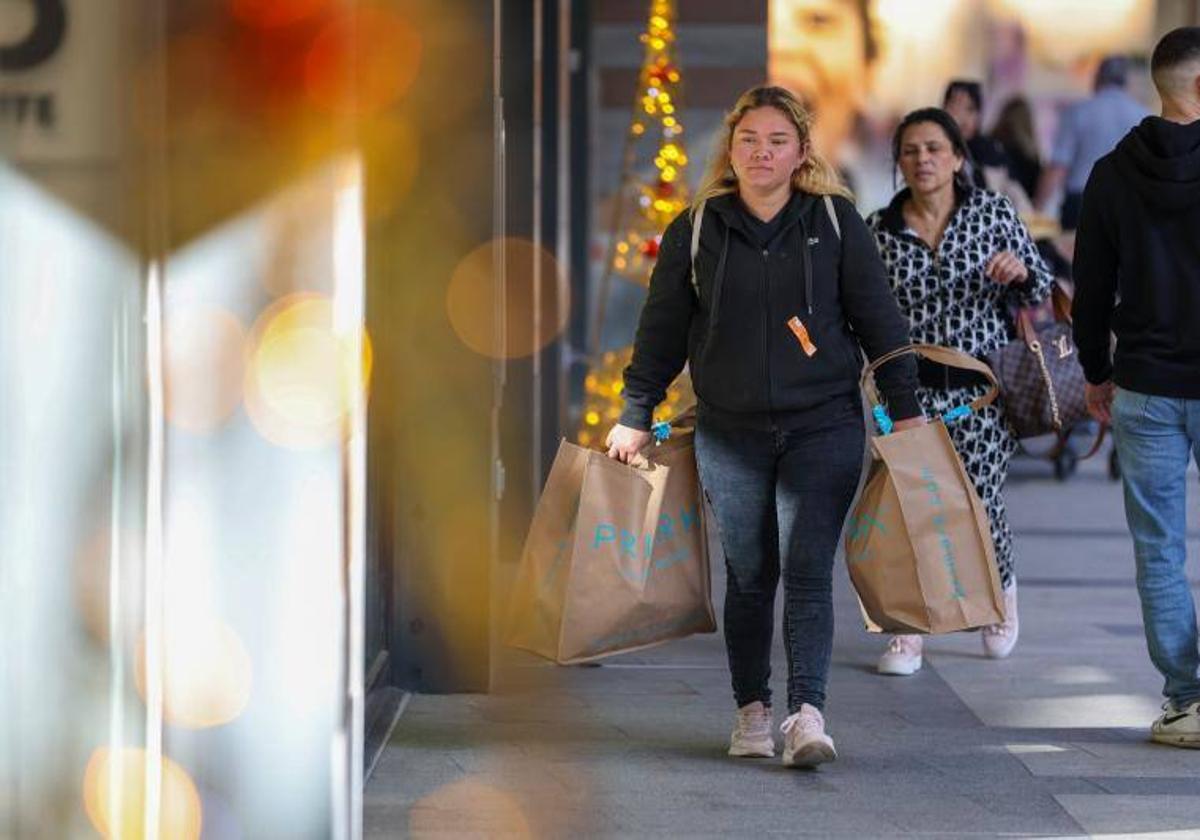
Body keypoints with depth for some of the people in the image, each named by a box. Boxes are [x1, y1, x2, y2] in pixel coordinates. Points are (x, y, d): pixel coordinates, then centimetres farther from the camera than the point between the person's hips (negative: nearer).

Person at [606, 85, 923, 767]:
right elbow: (662, 331, 10)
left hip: (823, 428, -2)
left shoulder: (836, 222, 2)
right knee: (750, 577, 6)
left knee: (808, 571, -10)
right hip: (730, 432, 2)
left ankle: (808, 712, -14)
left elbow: (879, 318, 6)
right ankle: (753, 711, 17)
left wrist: (906, 407, 4)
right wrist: (635, 417, 8)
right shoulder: (696, 231, 5)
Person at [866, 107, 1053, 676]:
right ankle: (907, 631, 3)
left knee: (980, 504, 0)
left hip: (980, 389, -1)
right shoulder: (878, 229, 4)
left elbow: (1038, 293, 9)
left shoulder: (994, 212, 2)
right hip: (909, 388, 1)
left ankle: (1002, 595, 31)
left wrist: (1020, 270, -12)